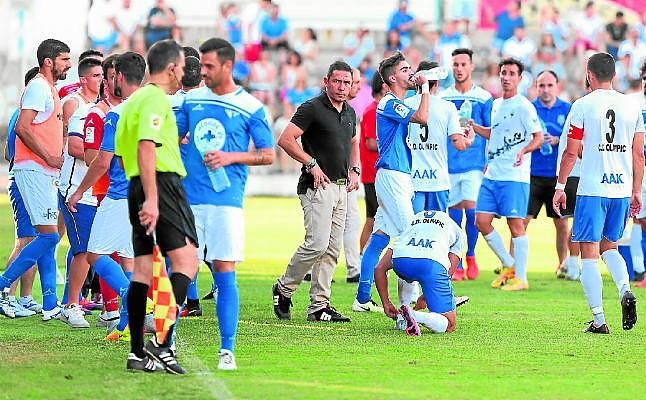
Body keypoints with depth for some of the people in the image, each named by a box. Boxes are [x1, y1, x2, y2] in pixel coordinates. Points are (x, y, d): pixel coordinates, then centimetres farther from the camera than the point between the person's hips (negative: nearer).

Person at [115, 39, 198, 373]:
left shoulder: (133, 101, 20)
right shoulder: (156, 99, -10)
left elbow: (122, 152, 25)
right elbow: (146, 148, -21)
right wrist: (151, 199, -26)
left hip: (135, 186, 10)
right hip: (162, 184, -10)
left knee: (142, 269, 7)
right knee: (186, 261, -10)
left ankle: (137, 352, 5)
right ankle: (163, 342, -21)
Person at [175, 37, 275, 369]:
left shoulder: (250, 107, -1)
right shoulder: (192, 99, 11)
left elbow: (268, 155, 1)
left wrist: (231, 157, -11)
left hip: (226, 201, -3)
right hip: (188, 199, 3)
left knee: (224, 273, -4)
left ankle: (227, 350, -1)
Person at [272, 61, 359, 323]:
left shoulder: (350, 112, 15)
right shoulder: (312, 108, -9)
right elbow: (285, 140, -16)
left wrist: (354, 169, 16)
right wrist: (312, 164, -17)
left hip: (341, 188, 8)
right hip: (317, 186, -8)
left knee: (332, 249, 5)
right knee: (317, 243, -17)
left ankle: (319, 306, 8)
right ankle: (284, 289, 2)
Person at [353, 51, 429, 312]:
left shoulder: (398, 104, 19)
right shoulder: (389, 103, -12)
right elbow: (422, 117, -25)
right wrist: (424, 86, -15)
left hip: (399, 176, 10)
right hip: (392, 176, -10)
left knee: (379, 236, 9)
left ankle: (363, 299, 10)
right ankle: (409, 299, -11)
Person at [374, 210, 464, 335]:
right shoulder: (458, 232, 35)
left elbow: (380, 268, 30)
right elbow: (449, 271, 21)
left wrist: (386, 304, 34)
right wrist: (425, 297, 29)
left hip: (401, 259, 3)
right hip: (433, 262, -3)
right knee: (449, 325, 5)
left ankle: (402, 321, 27)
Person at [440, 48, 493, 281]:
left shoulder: (483, 98, 3)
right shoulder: (442, 98, 9)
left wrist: (489, 163, -3)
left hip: (475, 163, -2)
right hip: (448, 164, 2)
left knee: (470, 207, -13)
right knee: (453, 215, 3)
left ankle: (471, 255, 8)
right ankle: (456, 266, 9)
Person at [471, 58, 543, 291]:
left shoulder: (523, 106, -8)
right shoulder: (496, 105, 16)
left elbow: (538, 137, -9)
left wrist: (524, 151, -26)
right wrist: (472, 126, 18)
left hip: (514, 176, -8)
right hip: (492, 175, 8)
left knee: (515, 224, -6)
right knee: (481, 221, 5)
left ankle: (520, 278, 0)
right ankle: (509, 266, 19)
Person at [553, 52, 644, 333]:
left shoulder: (583, 106, -6)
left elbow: (571, 152, -5)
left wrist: (560, 187, 4)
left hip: (592, 190, -5)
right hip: (622, 190, 5)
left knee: (589, 252, 1)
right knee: (609, 246, 21)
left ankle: (599, 320, -4)